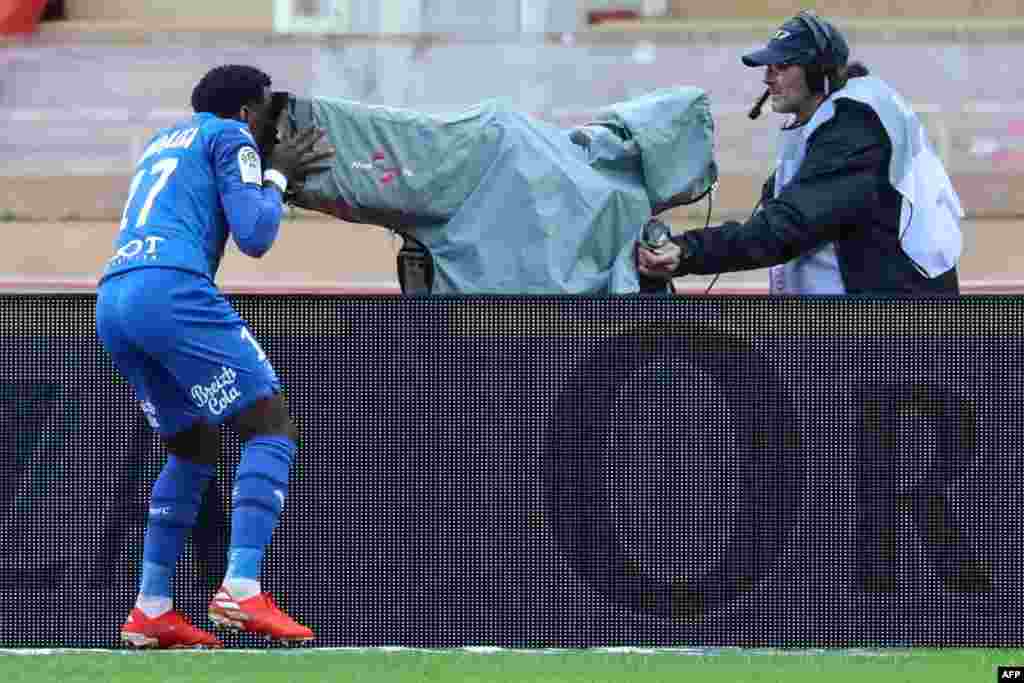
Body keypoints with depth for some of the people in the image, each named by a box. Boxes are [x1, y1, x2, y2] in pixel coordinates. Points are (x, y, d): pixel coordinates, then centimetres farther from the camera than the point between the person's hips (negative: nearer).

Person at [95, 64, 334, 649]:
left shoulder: (165, 142, 32)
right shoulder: (230, 136, 8)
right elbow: (255, 235, -2)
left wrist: (284, 172, 37)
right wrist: (276, 177, 15)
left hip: (112, 303, 8)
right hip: (171, 290, -8)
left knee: (195, 447, 21)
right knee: (271, 427, -4)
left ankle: (151, 609, 11)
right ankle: (241, 590, -20)